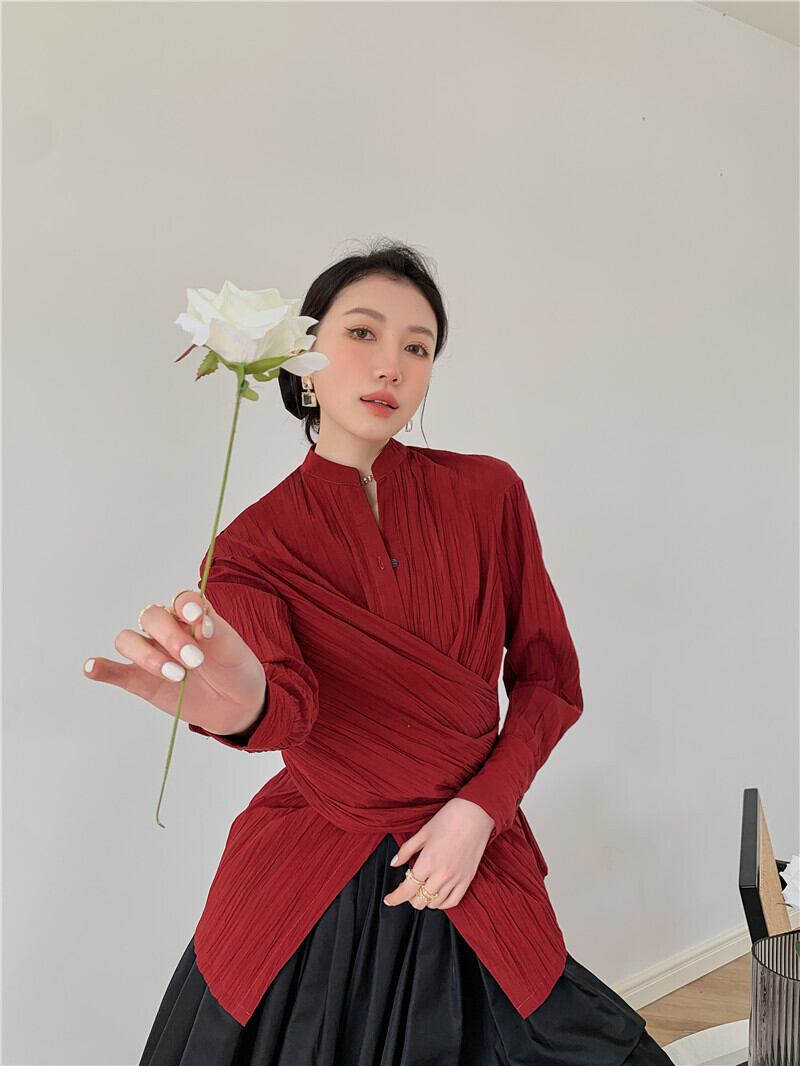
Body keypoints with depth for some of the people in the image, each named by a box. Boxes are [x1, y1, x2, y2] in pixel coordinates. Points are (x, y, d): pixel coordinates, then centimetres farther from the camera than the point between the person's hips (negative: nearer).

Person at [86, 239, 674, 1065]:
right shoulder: (253, 545, -5)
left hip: (465, 867, 1)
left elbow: (548, 679, 0)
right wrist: (237, 702, -45)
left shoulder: (487, 493, -4)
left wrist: (477, 811, -13)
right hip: (305, 878, 0)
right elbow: (287, 707, -22)